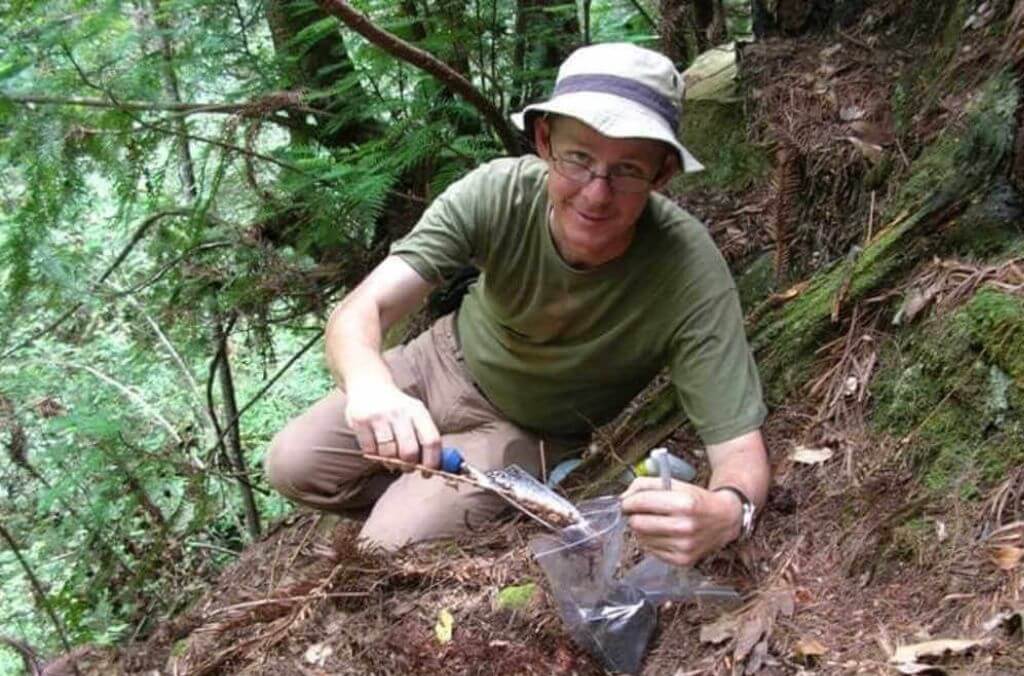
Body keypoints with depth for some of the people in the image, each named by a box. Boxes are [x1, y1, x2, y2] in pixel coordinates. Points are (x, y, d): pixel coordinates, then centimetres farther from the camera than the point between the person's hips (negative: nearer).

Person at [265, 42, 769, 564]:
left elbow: (740, 450, -34)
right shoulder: (496, 193, -29)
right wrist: (368, 385, -57)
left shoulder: (690, 271, -35)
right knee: (291, 467, 1)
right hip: (447, 359, 3)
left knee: (390, 548, -14)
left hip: (528, 431, -2)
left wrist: (725, 512, -59)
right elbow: (360, 310, -33)